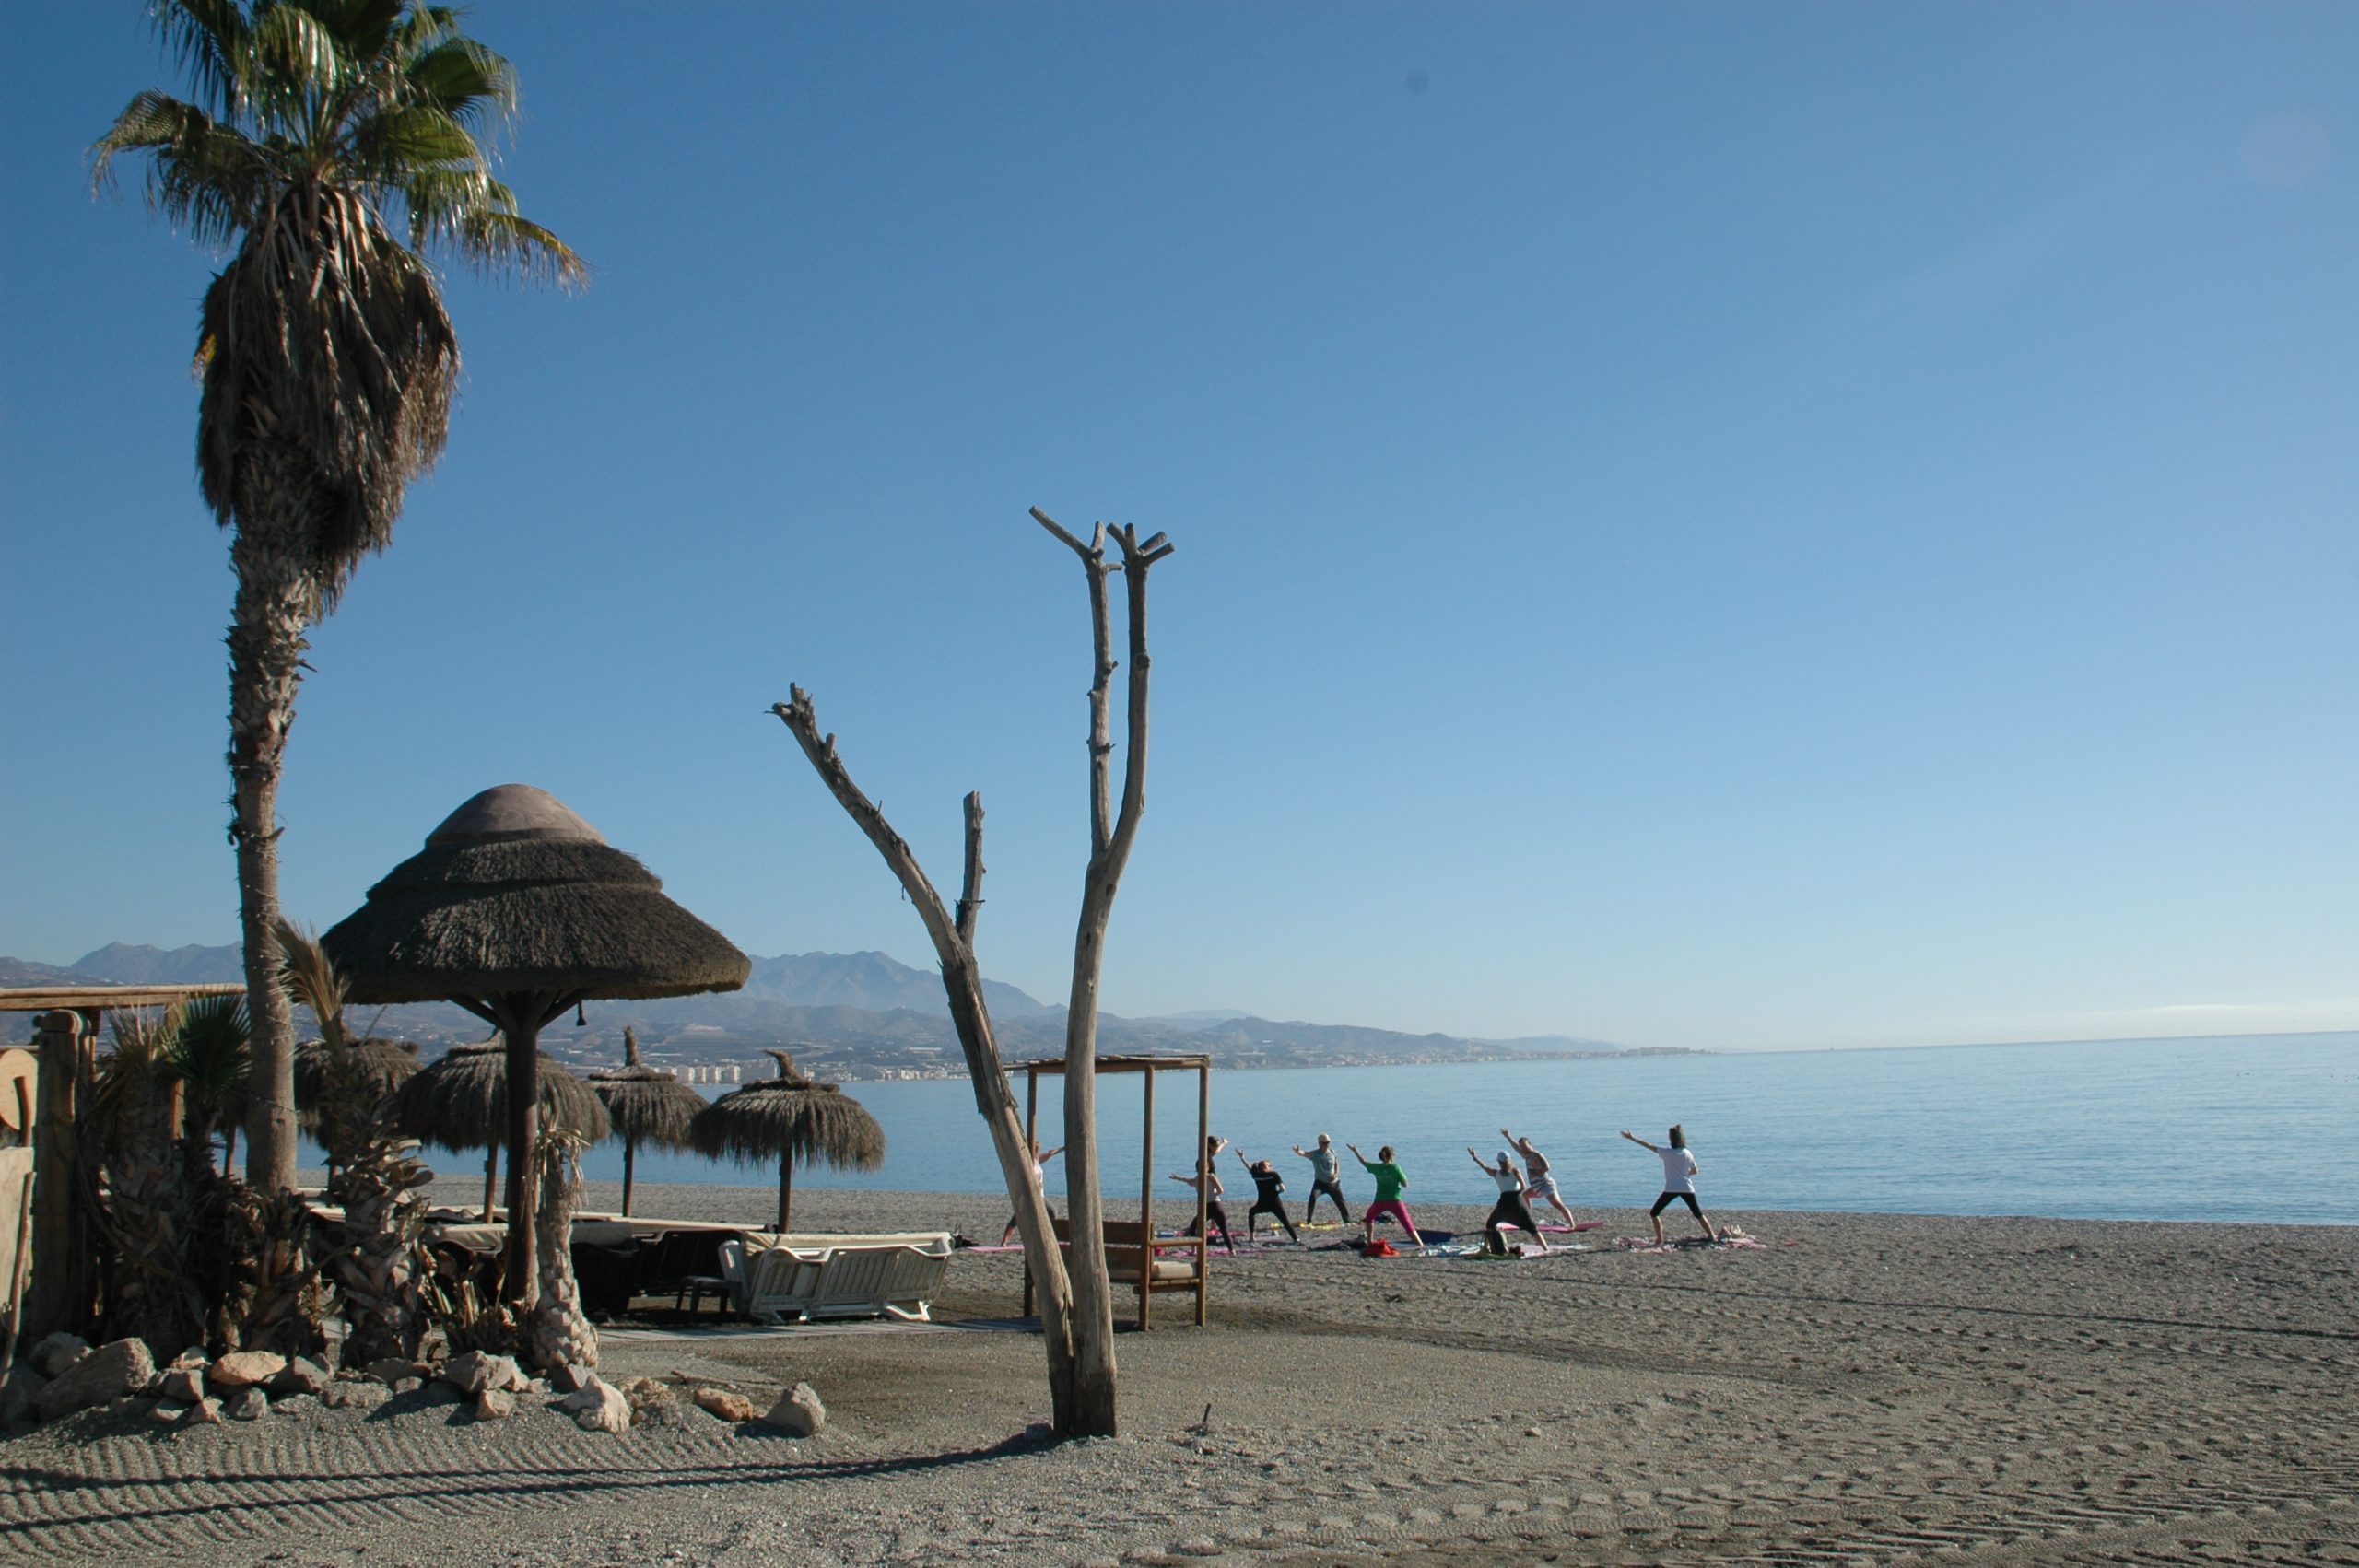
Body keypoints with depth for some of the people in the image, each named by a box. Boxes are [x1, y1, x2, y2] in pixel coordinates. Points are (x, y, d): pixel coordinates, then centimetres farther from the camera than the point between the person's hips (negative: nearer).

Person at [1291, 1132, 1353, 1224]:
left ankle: (1348, 1221, 28)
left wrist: (1335, 1174, -9)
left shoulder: (1332, 1152, -1)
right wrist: (1298, 1151, -58)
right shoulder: (1315, 1154, -16)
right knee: (1313, 1199, -25)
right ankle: (1308, 1221, -17)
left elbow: (1337, 1164, 11)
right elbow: (1305, 1153, -36)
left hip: (1333, 1183, 4)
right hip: (1320, 1182, -4)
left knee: (1341, 1202, 10)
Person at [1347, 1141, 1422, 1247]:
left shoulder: (1376, 1167, 5)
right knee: (1408, 1225, -2)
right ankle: (1421, 1246, -12)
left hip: (1379, 1202, 2)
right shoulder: (1395, 1168, -5)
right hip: (1395, 1201, -2)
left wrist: (1355, 1151, 38)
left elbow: (1364, 1162, 24)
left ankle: (1370, 1242, 25)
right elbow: (1405, 1184, -3)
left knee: (1369, 1217, 30)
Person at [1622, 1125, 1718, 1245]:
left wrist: (1632, 1138, -2)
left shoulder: (1667, 1152, -7)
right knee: (1698, 1214, 20)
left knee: (1653, 1213, 5)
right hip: (1687, 1188, 4)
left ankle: (1659, 1239, -5)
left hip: (1671, 1189, -4)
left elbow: (1648, 1145, -7)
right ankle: (1712, 1236, 19)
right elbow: (1695, 1171, 15)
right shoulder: (1687, 1154, 5)